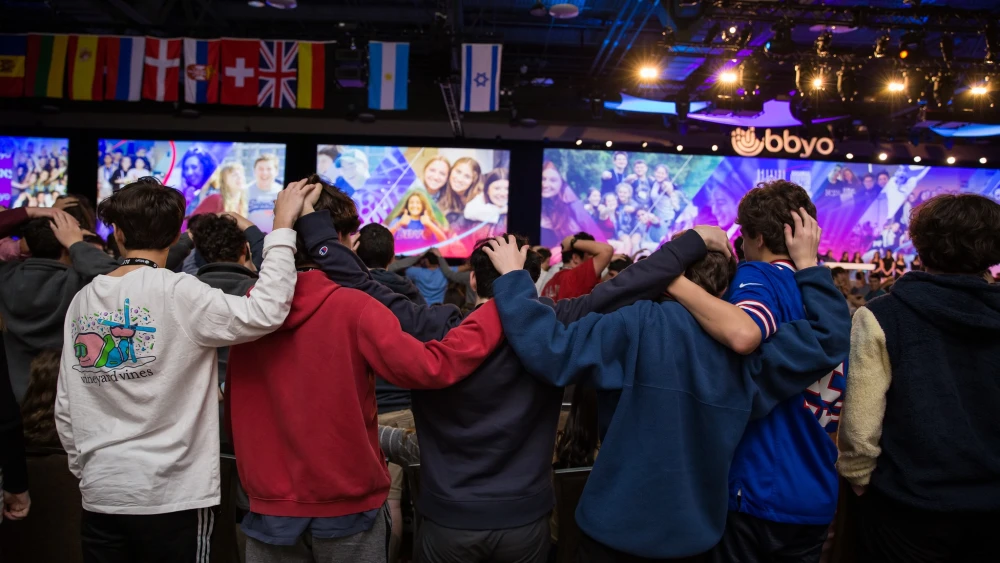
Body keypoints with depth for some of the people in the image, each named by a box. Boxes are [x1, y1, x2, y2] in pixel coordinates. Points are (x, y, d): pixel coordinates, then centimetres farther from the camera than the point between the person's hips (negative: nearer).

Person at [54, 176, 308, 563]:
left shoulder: (82, 302, 4)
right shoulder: (177, 293, -14)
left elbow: (65, 409, 8)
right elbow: (264, 313, -25)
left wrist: (84, 469, 20)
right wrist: (282, 226, -18)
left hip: (100, 495, 5)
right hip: (173, 495, -5)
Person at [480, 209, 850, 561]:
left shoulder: (644, 323, -19)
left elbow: (549, 348, -23)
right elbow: (830, 337, 5)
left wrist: (512, 275, -13)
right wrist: (807, 264, 8)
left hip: (617, 531, -4)